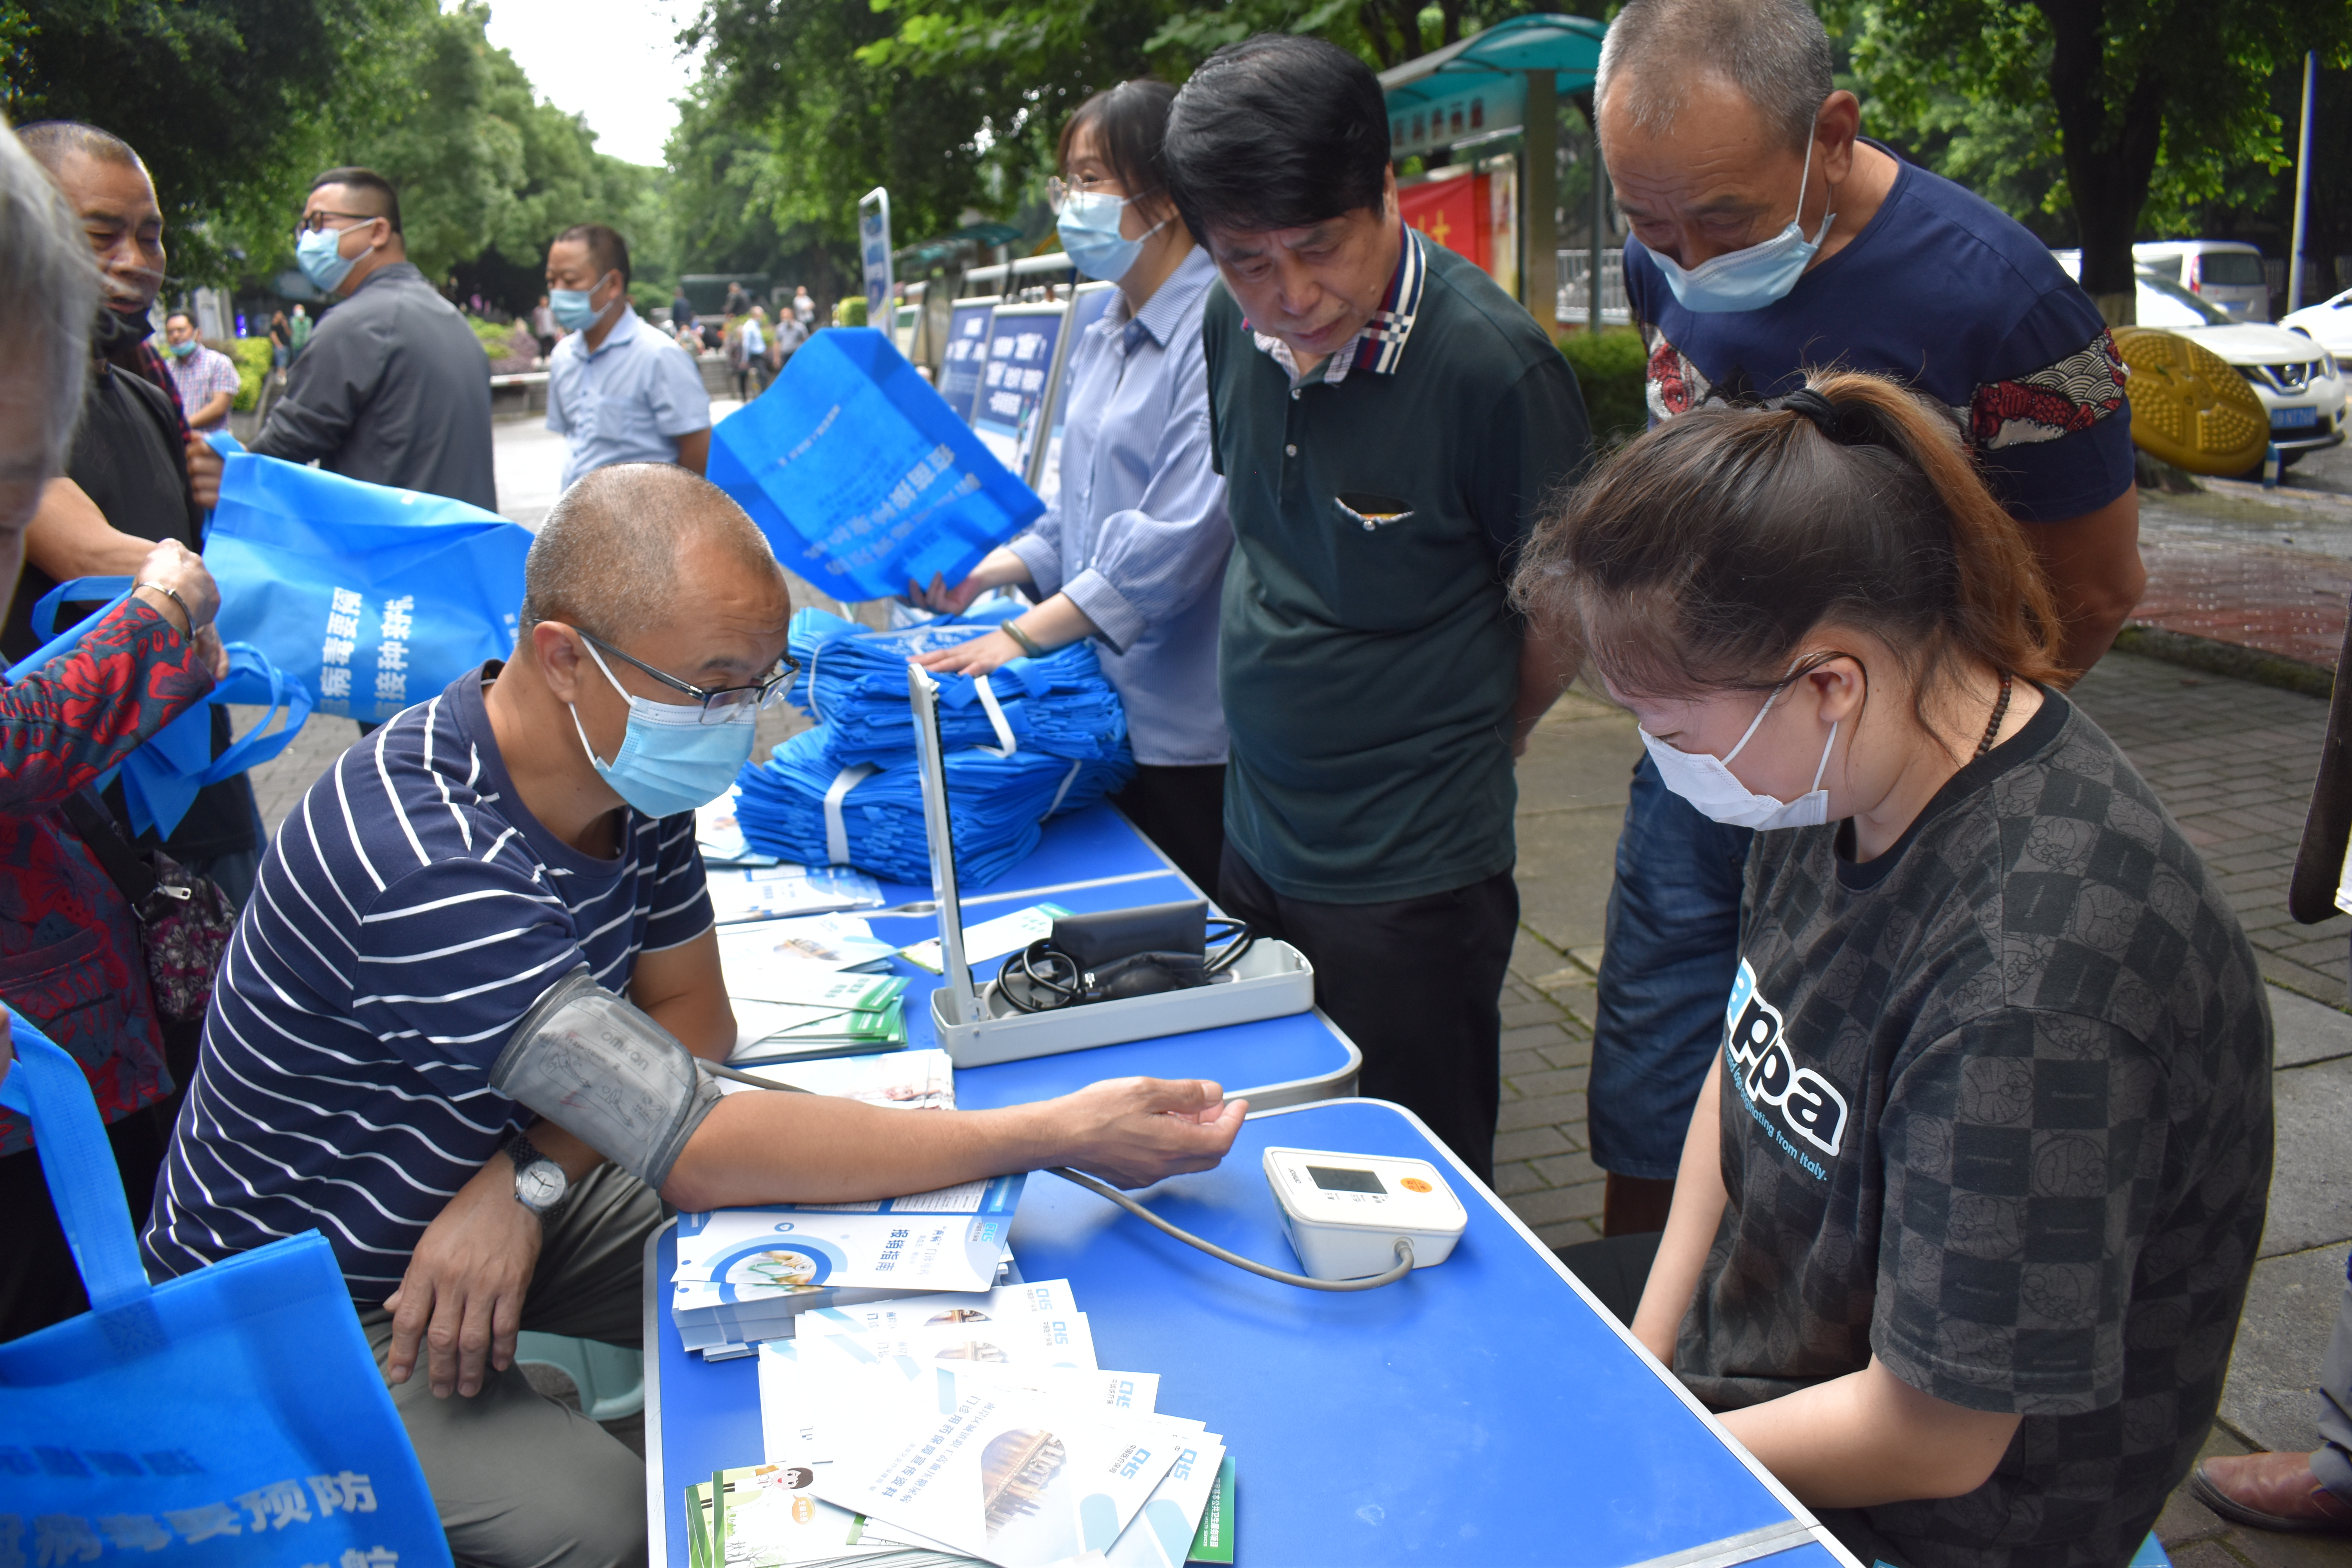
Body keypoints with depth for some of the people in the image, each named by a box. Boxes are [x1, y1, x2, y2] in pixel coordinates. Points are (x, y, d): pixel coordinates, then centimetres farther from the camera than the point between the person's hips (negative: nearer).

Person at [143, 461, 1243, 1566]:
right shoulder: (429, 868, -36)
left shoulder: (631, 766, -9)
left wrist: (524, 1177, -20)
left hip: (478, 1191, 7)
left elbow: (692, 1017, 0)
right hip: (299, 1305, -7)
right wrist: (1061, 1134, -37)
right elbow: (692, 1149, -36)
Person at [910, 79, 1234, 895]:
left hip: (1190, 726, -8)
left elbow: (1182, 533, -24)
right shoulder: (1100, 343, 13)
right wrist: (984, 573, 4)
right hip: (1106, 708, 8)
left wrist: (1022, 636, -21)